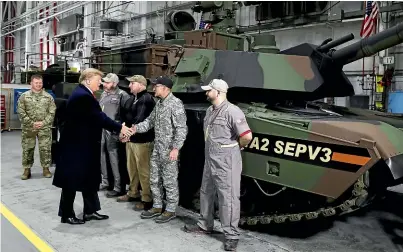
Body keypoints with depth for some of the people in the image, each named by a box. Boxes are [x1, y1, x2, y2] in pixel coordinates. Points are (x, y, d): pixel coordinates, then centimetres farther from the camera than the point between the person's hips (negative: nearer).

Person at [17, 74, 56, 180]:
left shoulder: (48, 97, 5)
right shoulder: (24, 96, 2)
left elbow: (52, 112, 1)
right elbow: (21, 112, -2)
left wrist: (43, 123, -10)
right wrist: (31, 123, -10)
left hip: (44, 128, 0)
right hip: (28, 128, 0)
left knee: (46, 149, 2)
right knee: (27, 149, 5)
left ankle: (46, 169, 15)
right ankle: (27, 170, 16)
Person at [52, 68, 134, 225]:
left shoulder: (84, 94, 11)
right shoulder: (83, 96, -21)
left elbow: (97, 117, 9)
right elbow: (99, 117, -24)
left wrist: (118, 128, 2)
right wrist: (119, 128, -18)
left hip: (83, 144, 11)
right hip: (76, 145, -11)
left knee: (89, 178, 15)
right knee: (72, 179, 2)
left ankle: (90, 211, 25)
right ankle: (67, 215, 16)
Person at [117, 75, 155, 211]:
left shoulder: (147, 99, -14)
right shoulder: (131, 99, 15)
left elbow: (140, 120, -21)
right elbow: (123, 112, 18)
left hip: (142, 140, -9)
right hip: (130, 138, 9)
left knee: (143, 170, -3)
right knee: (131, 168, 19)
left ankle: (147, 200, 6)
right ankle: (133, 193, 34)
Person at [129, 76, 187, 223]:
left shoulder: (176, 104, -15)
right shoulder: (158, 103, 13)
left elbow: (181, 128, -18)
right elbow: (150, 121, 17)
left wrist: (176, 148, -23)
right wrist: (136, 128, 0)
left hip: (169, 150, -9)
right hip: (157, 148, 9)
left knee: (170, 181, 2)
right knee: (154, 179, 15)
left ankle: (170, 210, 14)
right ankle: (157, 207, 29)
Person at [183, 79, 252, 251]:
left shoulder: (231, 111, -19)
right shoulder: (210, 111, 10)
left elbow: (247, 136, -25)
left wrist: (235, 147, -7)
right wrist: (212, 147, 12)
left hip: (226, 162, -9)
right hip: (210, 160, 10)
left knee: (228, 197, 0)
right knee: (206, 193, 19)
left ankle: (231, 235, 12)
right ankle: (205, 225, 37)